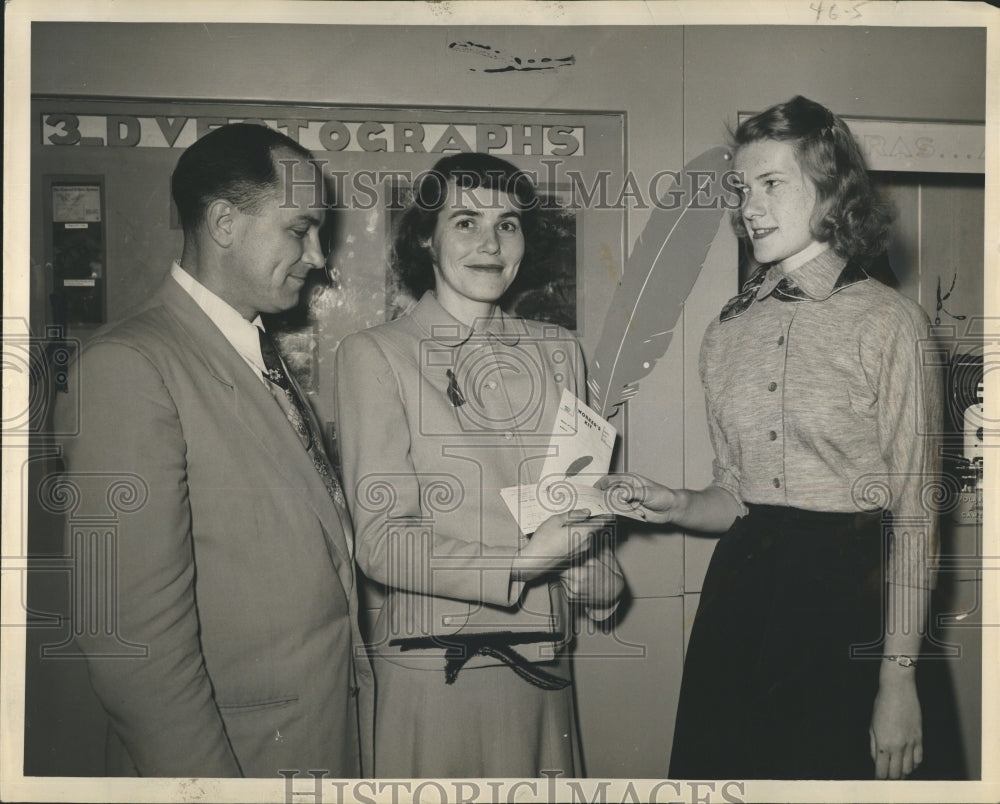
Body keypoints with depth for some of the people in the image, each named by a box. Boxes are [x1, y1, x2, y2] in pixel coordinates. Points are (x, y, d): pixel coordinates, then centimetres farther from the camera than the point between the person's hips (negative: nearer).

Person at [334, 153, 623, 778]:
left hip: (544, 664, 4)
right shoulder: (375, 354, -6)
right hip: (432, 671, -4)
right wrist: (521, 559, -22)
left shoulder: (559, 350, 9)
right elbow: (382, 541, -12)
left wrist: (596, 579, -3)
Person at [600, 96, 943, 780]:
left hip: (849, 594, -4)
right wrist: (680, 506, -7)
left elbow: (914, 510, -8)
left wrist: (900, 678, -12)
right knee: (713, 763, 9)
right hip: (739, 588, 5)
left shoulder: (888, 321, -6)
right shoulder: (729, 333, 9)